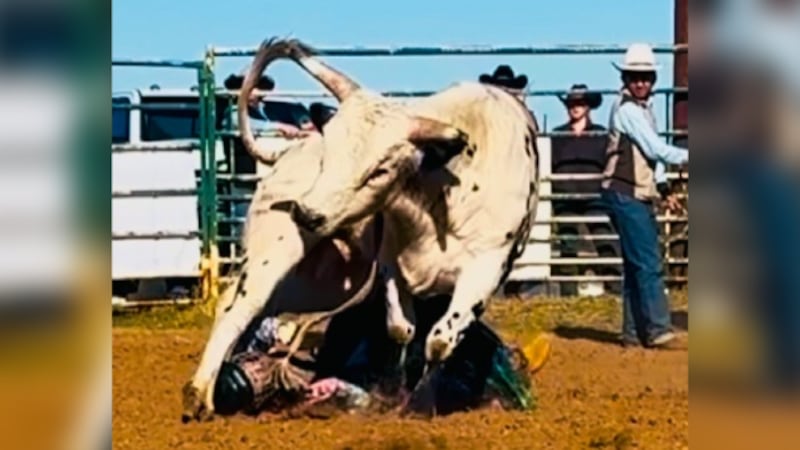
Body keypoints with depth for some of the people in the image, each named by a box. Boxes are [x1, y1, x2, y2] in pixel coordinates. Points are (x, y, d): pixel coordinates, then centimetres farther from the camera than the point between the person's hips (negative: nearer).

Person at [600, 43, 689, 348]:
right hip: (624, 195, -10)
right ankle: (657, 329, -15)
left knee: (637, 265, 10)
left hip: (640, 197, 10)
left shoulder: (645, 109, 17)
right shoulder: (626, 110, -13)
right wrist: (688, 157, -11)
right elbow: (656, 149, -17)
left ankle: (635, 332, 13)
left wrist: (664, 190, 18)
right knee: (648, 263, -13)